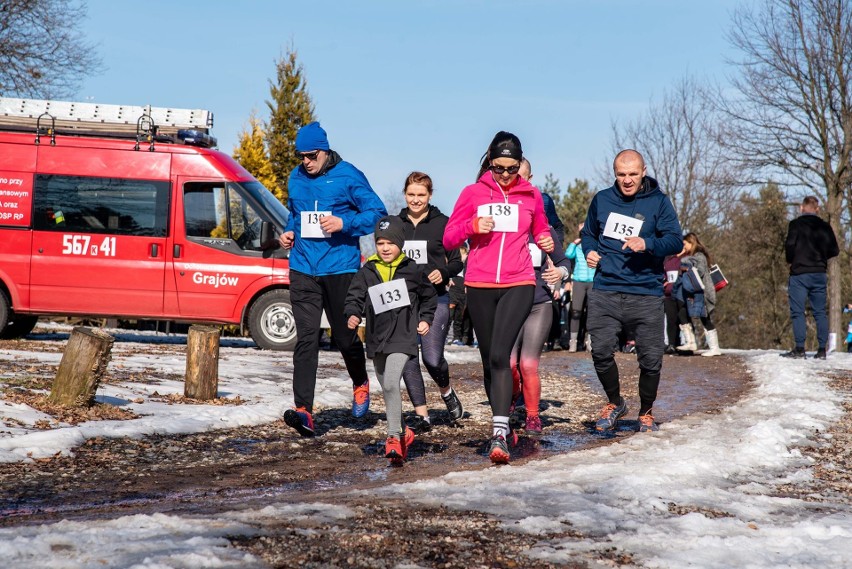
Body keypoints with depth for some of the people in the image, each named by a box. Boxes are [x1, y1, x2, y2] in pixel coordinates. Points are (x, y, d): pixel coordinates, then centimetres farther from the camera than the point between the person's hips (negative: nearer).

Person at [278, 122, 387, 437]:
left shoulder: (348, 176, -5)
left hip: (340, 267, -3)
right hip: (303, 269, 3)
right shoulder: (296, 178, 11)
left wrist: (344, 223, -19)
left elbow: (377, 212, -6)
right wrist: (289, 232, 7)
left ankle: (360, 383, 39)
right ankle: (303, 410, -12)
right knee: (306, 339, -6)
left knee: (344, 335, 7)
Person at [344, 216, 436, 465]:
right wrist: (352, 315, -18)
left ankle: (394, 437, -21)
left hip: (403, 336, -4)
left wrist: (426, 319, 6)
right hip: (376, 337, 5)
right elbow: (355, 296, 1)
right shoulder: (367, 272, 4)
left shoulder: (412, 270, 1)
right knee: (386, 388, 15)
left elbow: (428, 295, 16)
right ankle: (404, 432, 33)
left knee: (391, 382, -23)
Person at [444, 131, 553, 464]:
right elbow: (448, 239, 5)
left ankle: (499, 433, -24)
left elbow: (541, 231, 23)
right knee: (489, 359, 9)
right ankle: (503, 424, 25)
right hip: (480, 286, 2)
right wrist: (473, 226, -13)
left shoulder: (531, 195, 9)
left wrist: (547, 242, 1)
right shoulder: (473, 193, 6)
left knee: (499, 355, -18)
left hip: (518, 285, -2)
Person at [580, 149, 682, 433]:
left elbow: (675, 241, -7)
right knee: (601, 352, -5)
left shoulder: (658, 202, 1)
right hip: (604, 293, 2)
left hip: (646, 294, -2)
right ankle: (614, 402, 23)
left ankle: (646, 412, 24)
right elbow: (588, 232, 25)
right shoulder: (602, 199, 10)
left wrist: (647, 244, -24)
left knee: (651, 359, 0)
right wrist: (590, 251, 4)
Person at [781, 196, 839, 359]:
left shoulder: (796, 224, -5)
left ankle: (799, 348, -10)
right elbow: (834, 251, 4)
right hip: (819, 274, 4)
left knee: (797, 312, -3)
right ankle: (822, 350, 4)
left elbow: (789, 245, -14)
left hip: (799, 273, -4)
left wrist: (791, 260, 5)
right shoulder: (825, 227, 6)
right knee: (820, 312, 8)